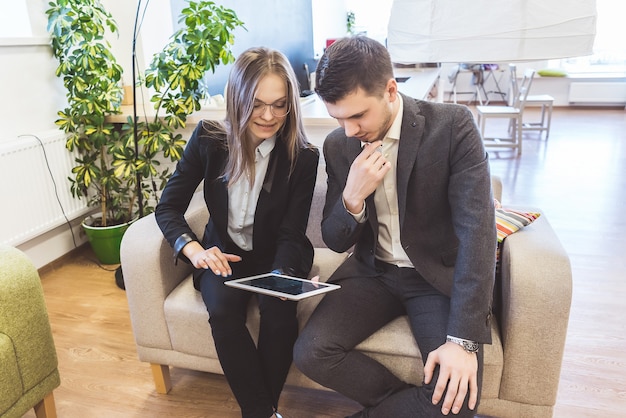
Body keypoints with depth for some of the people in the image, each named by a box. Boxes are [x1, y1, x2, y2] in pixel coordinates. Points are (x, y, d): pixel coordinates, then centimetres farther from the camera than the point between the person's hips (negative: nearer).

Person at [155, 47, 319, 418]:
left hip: (277, 257, -1)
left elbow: (291, 235, -12)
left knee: (278, 310, -31)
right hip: (224, 253, 1)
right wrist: (195, 250, -25)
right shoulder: (208, 138, -10)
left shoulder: (304, 157, -14)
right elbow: (168, 208, -5)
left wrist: (281, 275, -34)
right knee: (222, 310, -29)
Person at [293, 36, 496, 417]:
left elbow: (477, 230, -21)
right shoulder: (338, 146, -3)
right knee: (310, 352, -18)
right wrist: (352, 197, -22)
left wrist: (463, 339, -28)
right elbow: (335, 242, 1)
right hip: (374, 272, 4)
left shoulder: (453, 126, -15)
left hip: (439, 275, -3)